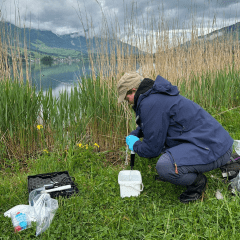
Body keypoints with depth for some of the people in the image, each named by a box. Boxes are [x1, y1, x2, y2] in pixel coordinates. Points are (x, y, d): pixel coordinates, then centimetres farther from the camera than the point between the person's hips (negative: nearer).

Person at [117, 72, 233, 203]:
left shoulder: (150, 103, -17)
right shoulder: (158, 95, 14)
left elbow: (152, 149, -13)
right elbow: (150, 125, 36)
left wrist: (135, 145, 6)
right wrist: (134, 134, 23)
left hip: (215, 149, -10)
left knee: (164, 167, -31)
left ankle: (198, 180, 0)